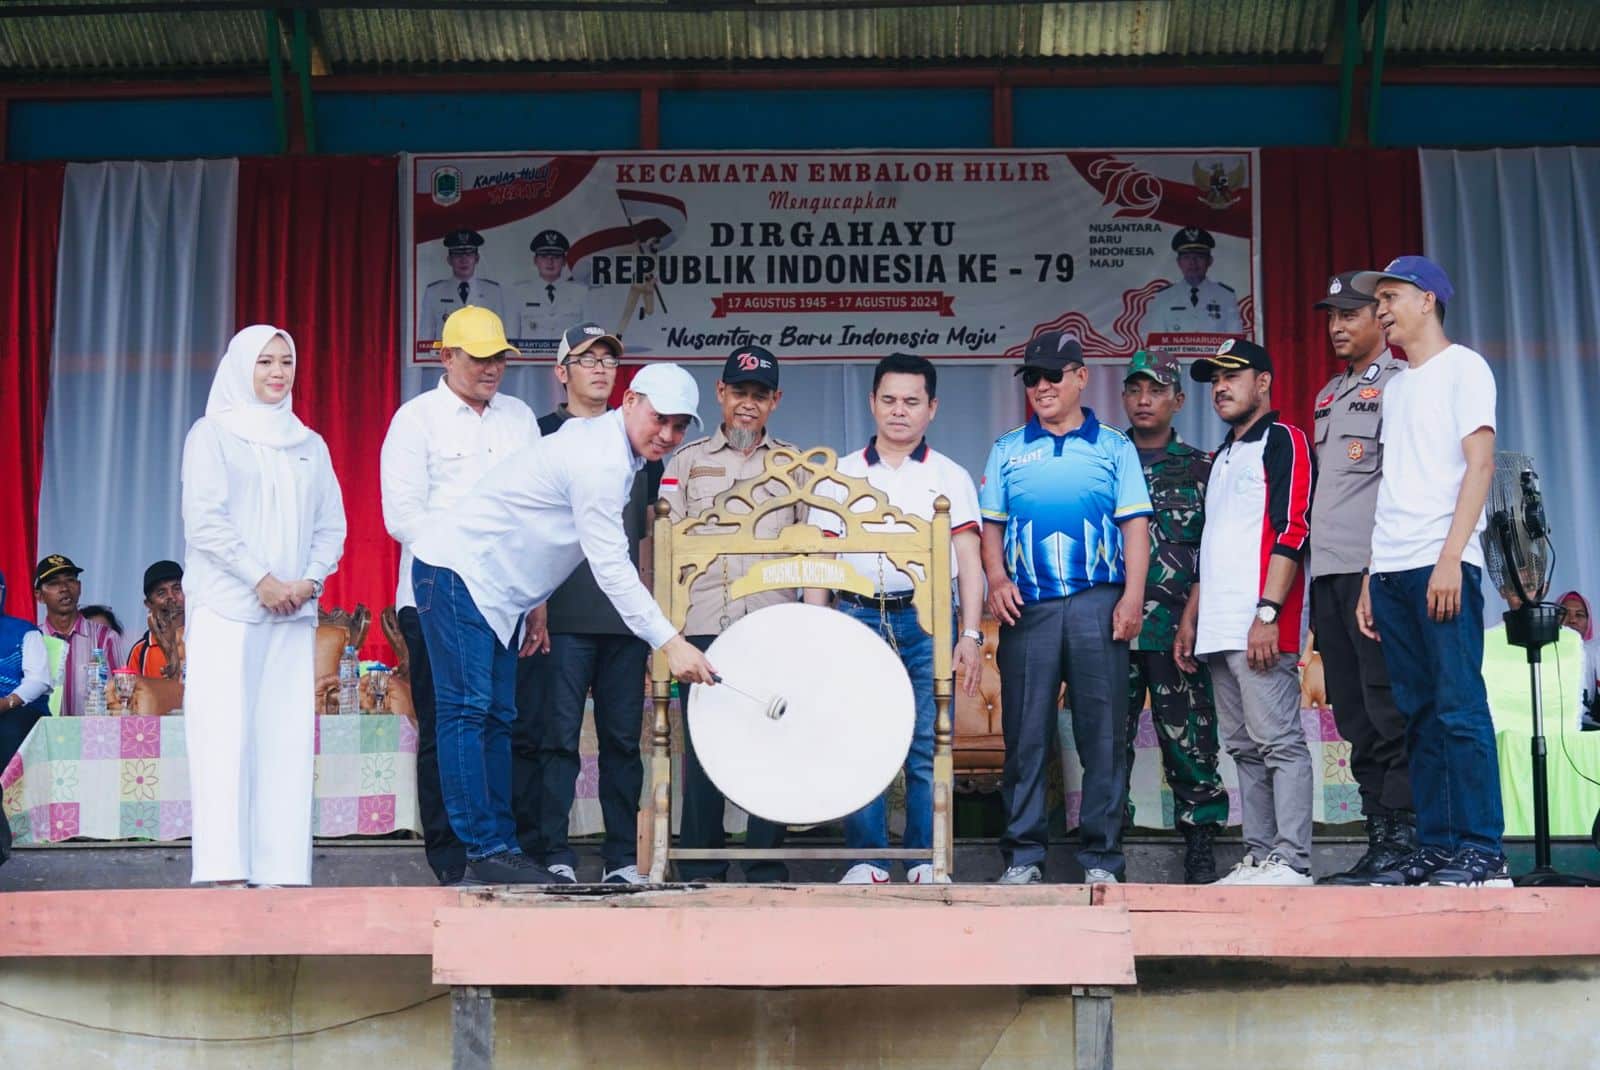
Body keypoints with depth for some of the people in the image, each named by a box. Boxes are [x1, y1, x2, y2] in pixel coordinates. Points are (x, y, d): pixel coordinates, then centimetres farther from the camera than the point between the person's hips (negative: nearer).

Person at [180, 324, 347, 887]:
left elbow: (332, 525, 13)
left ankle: (282, 871, -1)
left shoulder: (310, 445, 18)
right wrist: (261, 579, -13)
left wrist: (310, 579, -5)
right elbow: (204, 519, -6)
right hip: (225, 608, -4)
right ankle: (224, 870, -13)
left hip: (293, 614, 4)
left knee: (288, 737, -1)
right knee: (226, 735, -10)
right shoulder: (212, 434, 5)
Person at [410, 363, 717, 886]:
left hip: (498, 589, 11)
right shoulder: (599, 460, -23)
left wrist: (536, 604, 18)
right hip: (458, 571, -11)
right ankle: (486, 850, -10)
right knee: (468, 711, -10)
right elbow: (610, 567, -25)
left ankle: (501, 847, 10)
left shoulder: (609, 447, 9)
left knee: (497, 717, 8)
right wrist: (670, 643, -25)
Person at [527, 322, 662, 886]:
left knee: (623, 738, 5)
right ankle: (554, 855, 0)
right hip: (562, 616, -4)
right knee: (558, 735, -5)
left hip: (627, 616, 4)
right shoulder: (540, 435, 5)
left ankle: (622, 859, 10)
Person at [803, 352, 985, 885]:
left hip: (927, 623, -1)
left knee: (927, 750, -3)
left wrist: (971, 635, -4)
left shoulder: (950, 477, 11)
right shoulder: (840, 475, 13)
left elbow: (969, 560, 6)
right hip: (856, 617, 1)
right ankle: (866, 859, 5)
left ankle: (927, 862, 4)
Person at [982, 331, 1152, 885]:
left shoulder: (1114, 446, 9)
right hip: (1027, 605, 1)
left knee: (1103, 731, -1)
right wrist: (996, 580, -4)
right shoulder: (1008, 449, 15)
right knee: (1025, 732, 1)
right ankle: (1023, 855, 7)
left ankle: (1101, 857, 5)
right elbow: (991, 525, 14)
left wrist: (1132, 597, -7)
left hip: (1097, 603, -1)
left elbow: (1135, 526, 4)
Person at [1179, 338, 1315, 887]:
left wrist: (1268, 612, -21)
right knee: (1243, 748, 8)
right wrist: (1190, 618, 21)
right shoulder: (1222, 457, 25)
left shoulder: (1283, 440, -2)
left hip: (1261, 628, -9)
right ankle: (1258, 858, 10)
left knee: (1278, 741, -10)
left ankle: (1291, 861, -9)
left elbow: (1292, 532, -13)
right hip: (1219, 630, 9)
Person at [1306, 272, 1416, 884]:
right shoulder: (1329, 396, 24)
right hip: (1327, 573, 8)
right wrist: (1313, 560, 17)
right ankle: (1380, 838, 11)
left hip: (1375, 568, -8)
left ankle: (1404, 840, -8)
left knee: (1388, 711, -11)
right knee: (1354, 714, 7)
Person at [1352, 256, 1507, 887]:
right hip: (1391, 570, 7)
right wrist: (1372, 578, 14)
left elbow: (1480, 465, -8)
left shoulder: (1462, 368, 2)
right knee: (1419, 715, 5)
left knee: (1459, 707, -10)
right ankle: (1436, 847, 6)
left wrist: (1450, 557, -17)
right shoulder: (1396, 387, 23)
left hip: (1442, 566, -7)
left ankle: (1480, 851, -9)